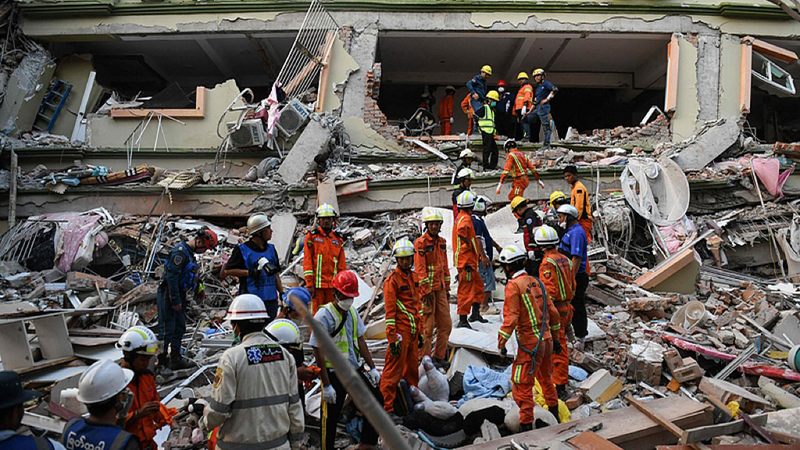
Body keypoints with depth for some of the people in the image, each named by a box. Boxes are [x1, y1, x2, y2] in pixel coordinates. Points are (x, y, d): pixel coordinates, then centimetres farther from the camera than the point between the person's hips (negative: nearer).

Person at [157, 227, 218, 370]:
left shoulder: (189, 253, 15)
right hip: (169, 295, -10)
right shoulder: (180, 252, -18)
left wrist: (198, 286, 9)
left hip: (179, 295, 10)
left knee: (179, 328, 14)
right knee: (167, 329, -6)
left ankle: (175, 358, 23)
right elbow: (171, 276, -24)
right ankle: (161, 361, 1)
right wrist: (175, 300, -23)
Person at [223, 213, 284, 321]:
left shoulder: (271, 248, 14)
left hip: (271, 299, 6)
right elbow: (227, 271, -4)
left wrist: (282, 293, 14)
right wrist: (250, 272, -15)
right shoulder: (242, 249, -5)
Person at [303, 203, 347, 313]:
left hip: (333, 284, 3)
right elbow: (307, 261, -2)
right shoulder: (312, 236, 3)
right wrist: (309, 283, -9)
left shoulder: (338, 239, 12)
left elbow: (342, 265, 13)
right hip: (317, 283, -3)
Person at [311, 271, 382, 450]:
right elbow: (318, 352, -17)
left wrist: (372, 367, 12)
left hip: (356, 368, 7)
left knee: (376, 400, 12)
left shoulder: (352, 312, 5)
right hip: (334, 373, -7)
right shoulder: (323, 316, -17)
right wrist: (326, 385, -18)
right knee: (330, 417, 1)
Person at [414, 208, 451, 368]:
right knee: (427, 327, 0)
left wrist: (447, 287, 16)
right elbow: (420, 269, -14)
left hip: (440, 289, 7)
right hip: (427, 289, -7)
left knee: (446, 324, 10)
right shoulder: (421, 242, -11)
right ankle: (426, 358, 12)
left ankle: (439, 356, 23)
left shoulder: (442, 242, 11)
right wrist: (426, 291, -16)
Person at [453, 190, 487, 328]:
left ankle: (475, 314, 28)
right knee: (466, 290, -6)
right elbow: (461, 231, -37)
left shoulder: (460, 217, 17)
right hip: (466, 260, -10)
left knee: (478, 285, 20)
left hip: (469, 261, 10)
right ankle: (462, 320, -1)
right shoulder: (465, 218, -15)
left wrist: (478, 255, 21)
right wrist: (469, 245, -20)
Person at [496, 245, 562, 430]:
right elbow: (552, 311, 14)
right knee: (545, 378, 27)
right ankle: (554, 413, 43)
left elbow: (511, 318, -19)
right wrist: (554, 337, 23)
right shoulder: (536, 281, 9)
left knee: (522, 386, 1)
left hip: (530, 344, -8)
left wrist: (501, 343, -13)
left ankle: (526, 425, 5)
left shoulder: (513, 285, -13)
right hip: (546, 339, 8)